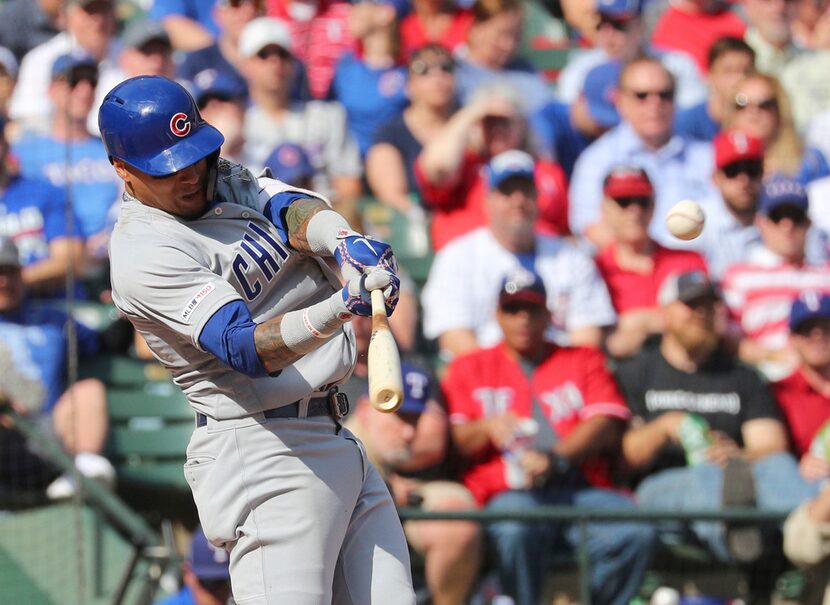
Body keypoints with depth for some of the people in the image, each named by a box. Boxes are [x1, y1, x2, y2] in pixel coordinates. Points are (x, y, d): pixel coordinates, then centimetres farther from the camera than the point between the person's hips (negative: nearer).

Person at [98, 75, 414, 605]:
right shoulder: (142, 255, -15)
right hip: (263, 454, -9)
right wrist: (339, 309, -41)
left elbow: (292, 208, -6)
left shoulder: (223, 179, 12)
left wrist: (344, 242, -29)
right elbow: (246, 348, -25)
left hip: (335, 439, 9)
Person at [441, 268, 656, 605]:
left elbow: (606, 426, 5)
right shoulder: (470, 369, 21)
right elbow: (457, 441, 7)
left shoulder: (583, 361, 22)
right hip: (508, 493, -2)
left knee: (636, 532, -29)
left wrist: (556, 459, -12)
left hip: (582, 489, 2)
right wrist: (487, 428, -16)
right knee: (514, 532, -39)